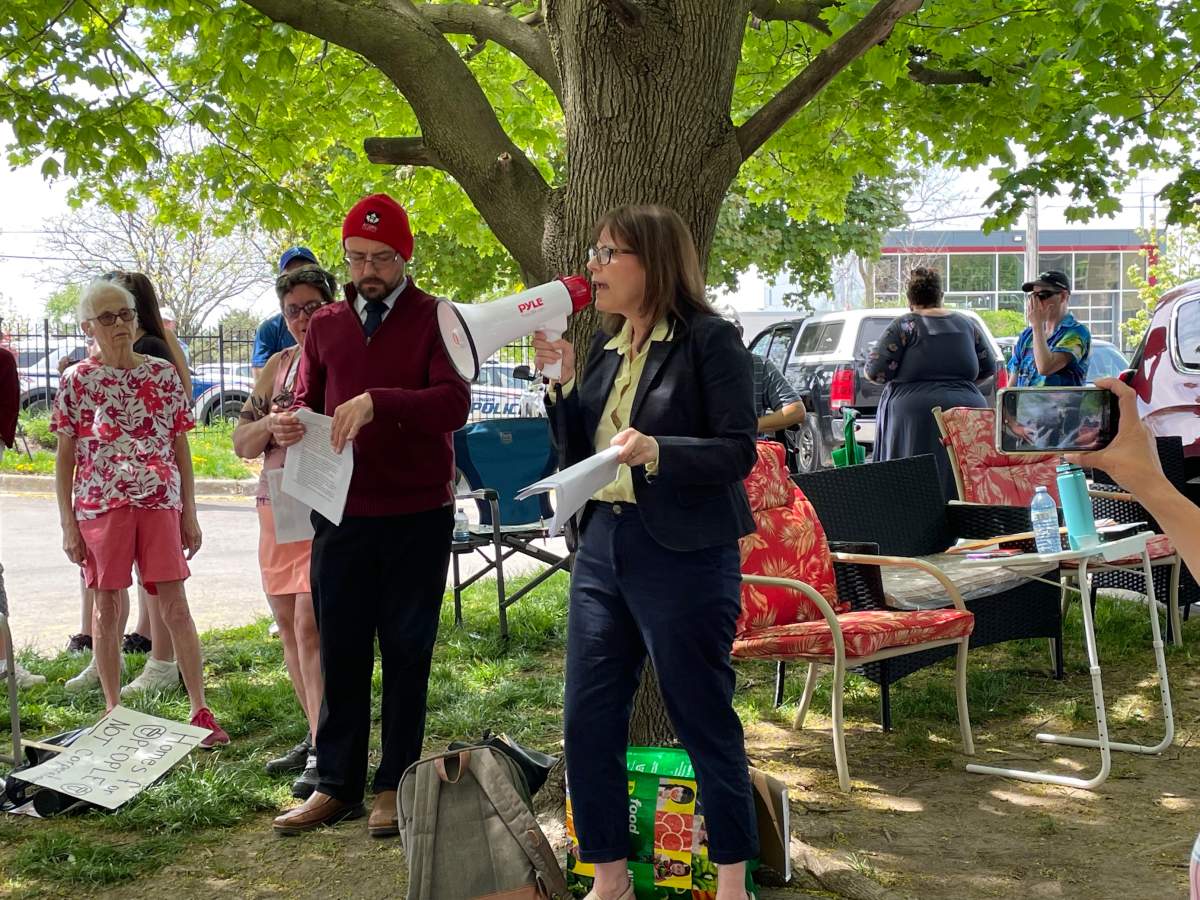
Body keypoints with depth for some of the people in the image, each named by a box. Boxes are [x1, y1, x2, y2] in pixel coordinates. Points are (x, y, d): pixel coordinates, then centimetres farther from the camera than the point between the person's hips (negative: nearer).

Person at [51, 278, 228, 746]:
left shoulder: (163, 374, 6)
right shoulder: (78, 380, 2)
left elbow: (181, 448, 9)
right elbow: (64, 458, 4)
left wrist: (189, 512, 6)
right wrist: (68, 525, -1)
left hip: (160, 504, 1)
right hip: (100, 507, 0)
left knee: (176, 607, -2)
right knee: (108, 610, 6)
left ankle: (201, 711, 2)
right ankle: (113, 712, 17)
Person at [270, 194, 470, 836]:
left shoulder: (435, 320, -2)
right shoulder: (325, 325, 11)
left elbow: (454, 402, -16)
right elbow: (308, 399, 16)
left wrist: (376, 402, -30)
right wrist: (291, 423, -9)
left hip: (418, 515, -3)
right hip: (341, 512, 3)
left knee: (406, 651, 6)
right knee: (341, 650, 8)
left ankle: (394, 785, 16)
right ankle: (336, 785, 18)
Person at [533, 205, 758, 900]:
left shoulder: (711, 340, -8)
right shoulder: (606, 348, 12)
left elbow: (740, 450, -14)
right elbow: (582, 454, 15)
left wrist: (657, 450, -28)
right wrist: (563, 382, 3)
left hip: (686, 555, -7)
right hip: (603, 547, 7)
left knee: (705, 719, 3)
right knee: (588, 721, 8)